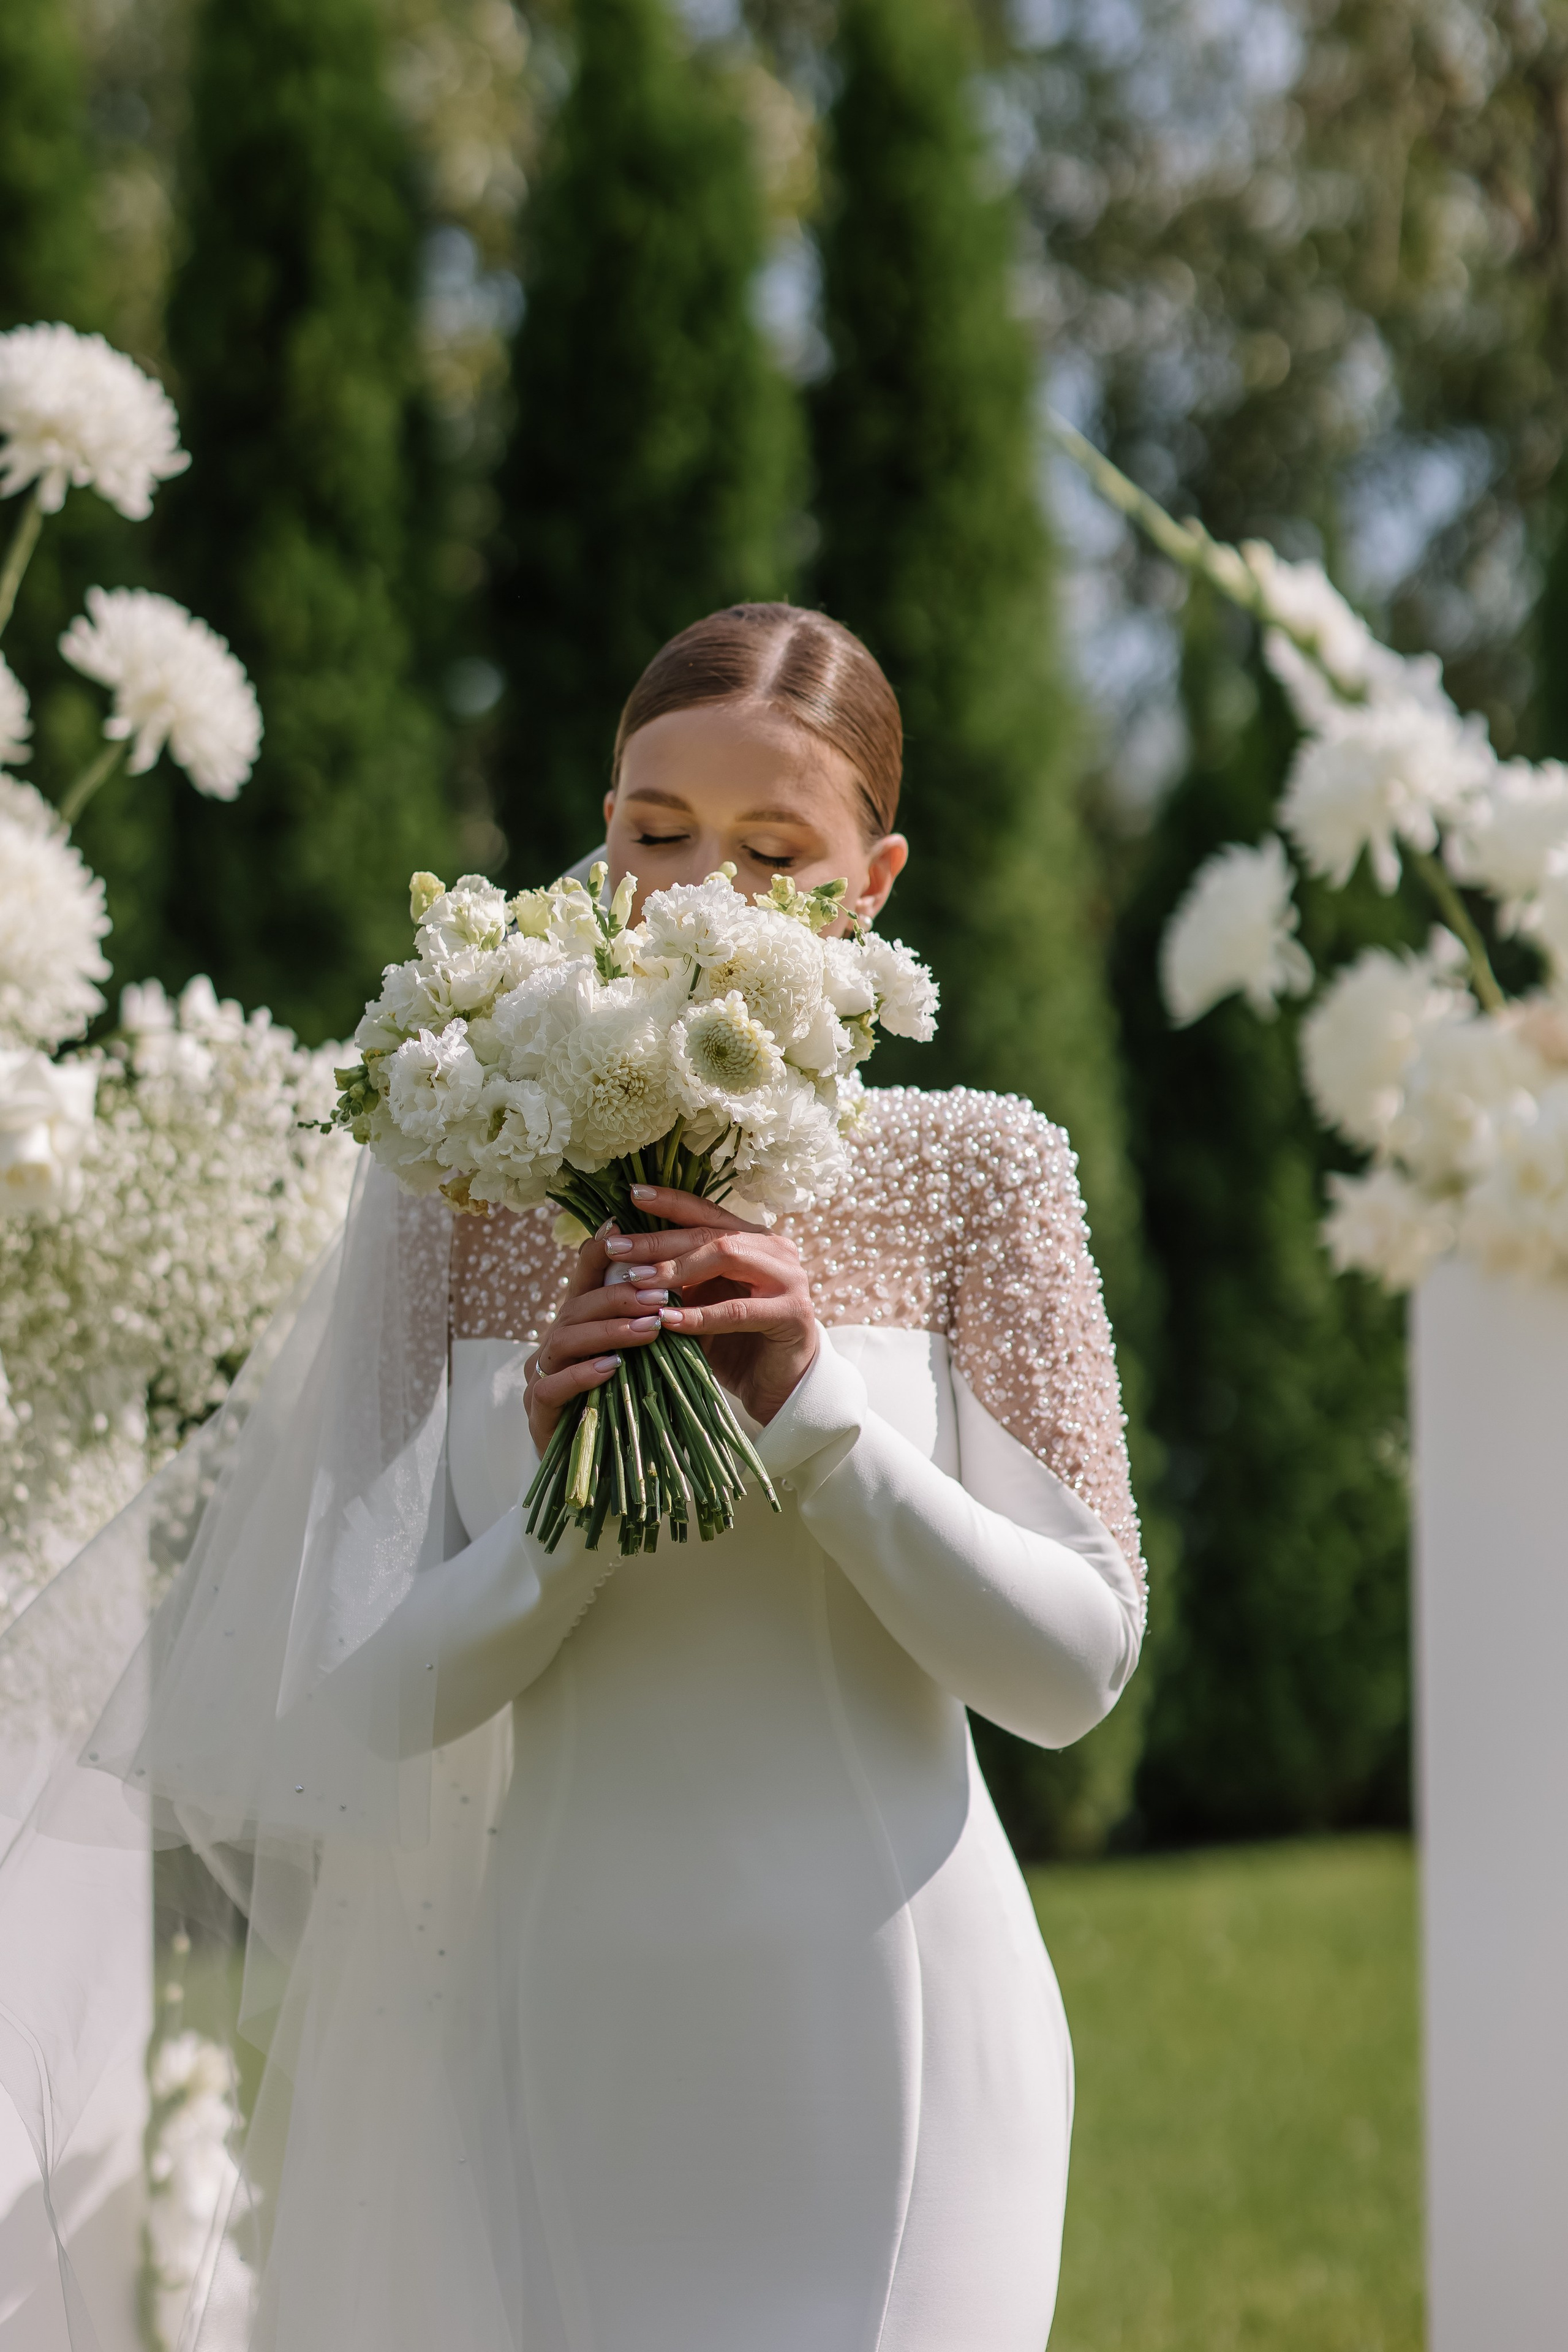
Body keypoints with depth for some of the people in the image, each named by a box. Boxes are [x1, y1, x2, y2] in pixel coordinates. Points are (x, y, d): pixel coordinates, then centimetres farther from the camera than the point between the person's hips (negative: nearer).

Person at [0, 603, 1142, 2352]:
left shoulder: (976, 1173, 1)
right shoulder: (467, 1186, 3)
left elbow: (1075, 1666, -3)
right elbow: (369, 1698, 0)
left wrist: (817, 1413, -14)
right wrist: (565, 1518, -17)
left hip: (874, 2026, -1)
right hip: (545, 2036, 1)